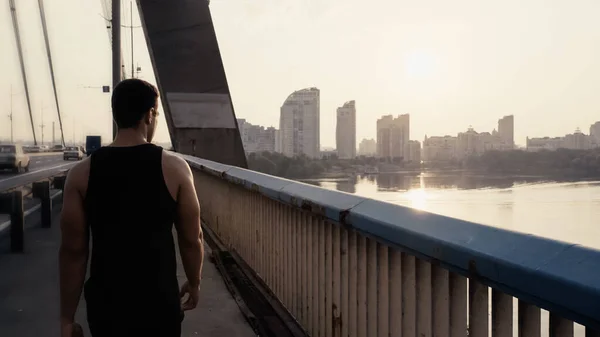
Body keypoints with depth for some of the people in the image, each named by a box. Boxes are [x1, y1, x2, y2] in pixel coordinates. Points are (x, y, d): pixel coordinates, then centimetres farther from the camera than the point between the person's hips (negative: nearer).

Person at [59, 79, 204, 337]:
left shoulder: (81, 173, -6)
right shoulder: (174, 168, -10)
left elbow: (73, 250, -5)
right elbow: (191, 239, -4)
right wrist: (194, 283, 14)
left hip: (105, 304, 1)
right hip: (159, 302, -1)